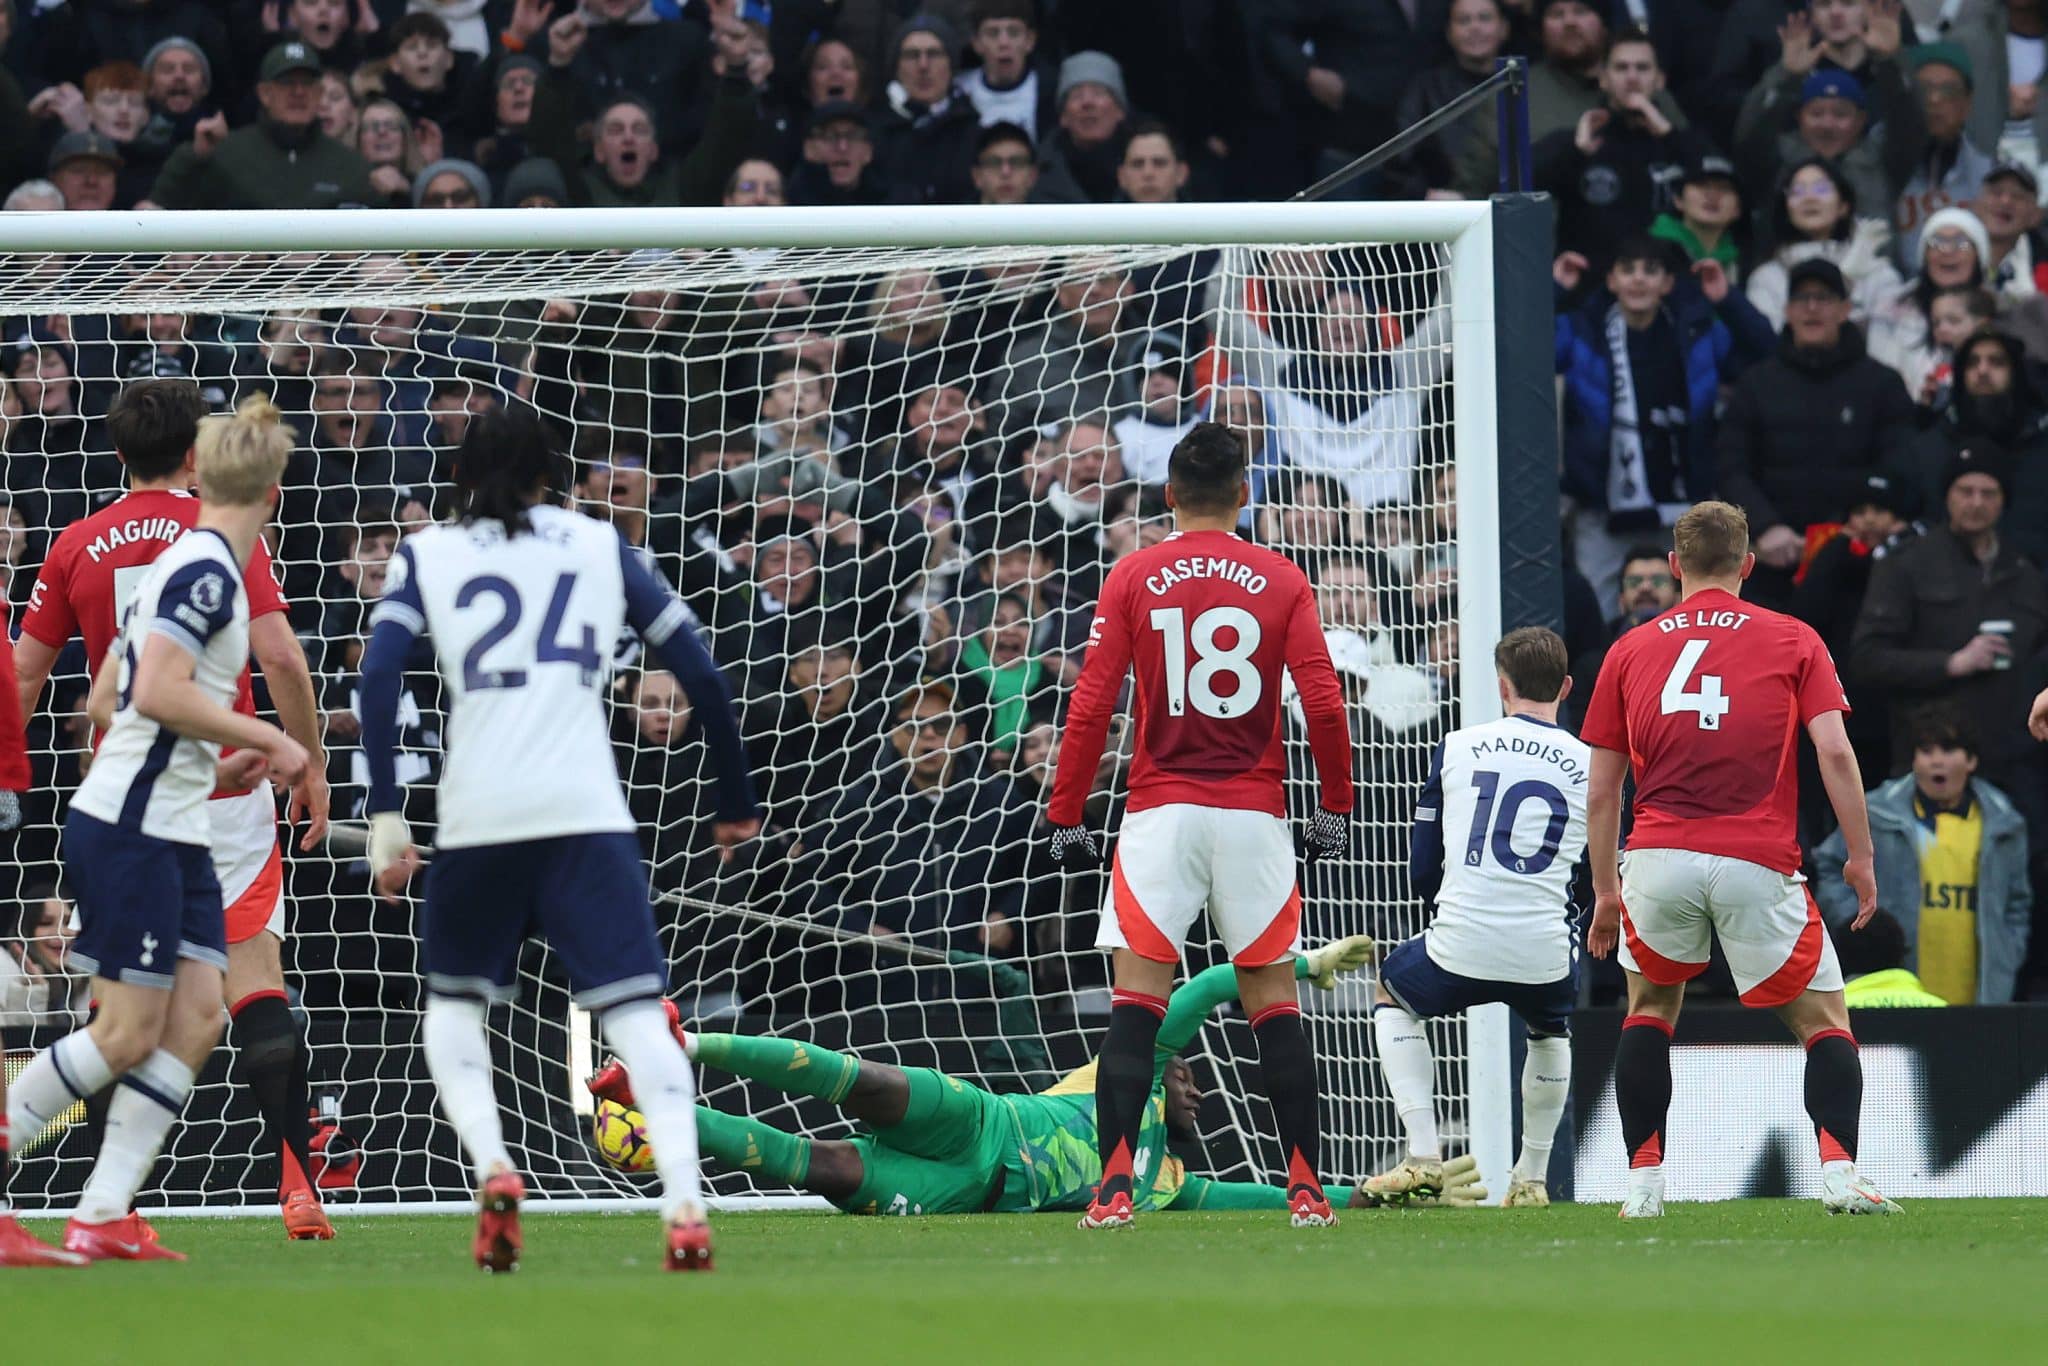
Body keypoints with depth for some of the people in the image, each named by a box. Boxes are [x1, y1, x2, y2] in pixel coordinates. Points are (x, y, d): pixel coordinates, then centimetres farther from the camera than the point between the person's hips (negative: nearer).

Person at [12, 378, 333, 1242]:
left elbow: (22, 675, 8)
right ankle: (295, 1179, -16)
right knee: (255, 982, -3)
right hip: (225, 790, -2)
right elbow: (282, 658, -10)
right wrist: (311, 764, 0)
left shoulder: (78, 546, 6)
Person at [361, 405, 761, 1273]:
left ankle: (493, 1167, -6)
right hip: (588, 811, 0)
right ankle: (684, 1207, -23)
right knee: (636, 1009, -3)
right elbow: (700, 672, 12)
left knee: (453, 1000, 20)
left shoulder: (427, 555, 13)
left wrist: (386, 818, -3)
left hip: (478, 813, 0)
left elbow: (378, 677, -2)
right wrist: (736, 804, 20)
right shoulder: (600, 547, 16)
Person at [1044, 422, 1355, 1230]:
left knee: (1135, 1001, -2)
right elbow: (1324, 704, -3)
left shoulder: (1133, 579, 1)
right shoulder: (1280, 581, 3)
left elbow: (1090, 707, -3)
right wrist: (1335, 806, 8)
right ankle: (1305, 1186, 6)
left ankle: (1116, 1184, -13)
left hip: (1160, 813, -1)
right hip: (1254, 814, 1)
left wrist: (1065, 818, 2)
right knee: (1273, 1001, 8)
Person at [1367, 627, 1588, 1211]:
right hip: (1546, 954, 1)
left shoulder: (1458, 748, 7)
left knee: (1391, 999, 31)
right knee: (1551, 1030, 37)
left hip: (1460, 945, -1)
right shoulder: (1591, 766, 6)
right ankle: (1531, 1179, 33)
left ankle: (1424, 1157, 17)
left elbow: (1421, 870, 13)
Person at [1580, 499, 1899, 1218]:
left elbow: (1601, 790, 15)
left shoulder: (1629, 651, 15)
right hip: (1757, 863, -2)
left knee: (1650, 1006, 25)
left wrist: (1606, 890, 23)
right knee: (1824, 1020, 9)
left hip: (1658, 857, 2)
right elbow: (1835, 753, -2)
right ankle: (1839, 1172, -12)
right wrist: (1861, 857, 3)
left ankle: (1644, 1180, 14)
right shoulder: (1794, 641, 10)